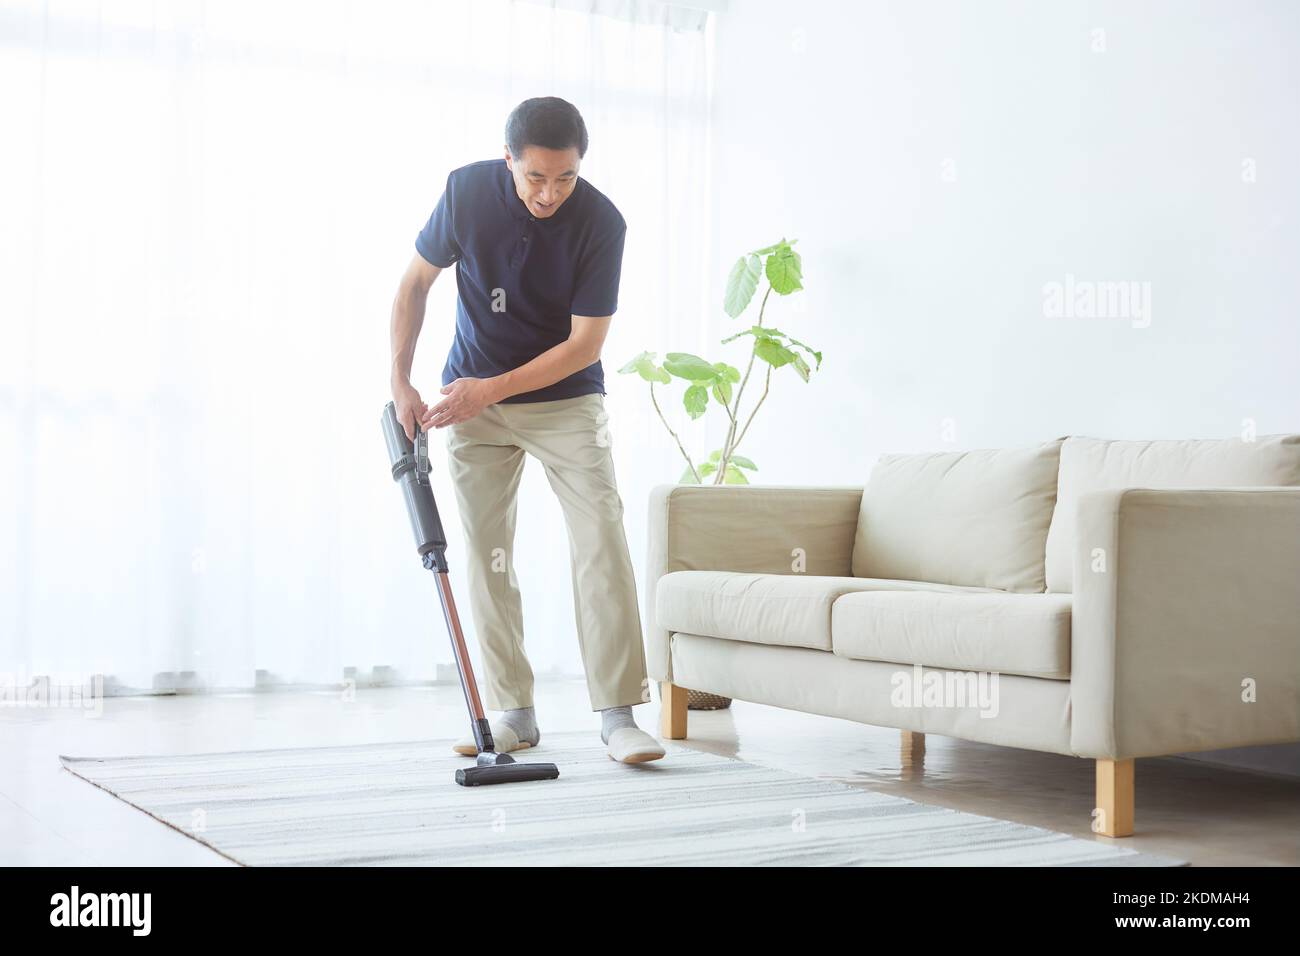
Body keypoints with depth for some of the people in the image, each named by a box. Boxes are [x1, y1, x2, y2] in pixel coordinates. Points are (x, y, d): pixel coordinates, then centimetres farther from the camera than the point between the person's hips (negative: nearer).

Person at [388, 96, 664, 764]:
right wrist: (400, 382, -7)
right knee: (486, 554, 1)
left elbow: (585, 343, -18)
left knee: (601, 542, -13)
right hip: (472, 398, 2)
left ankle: (618, 713, -11)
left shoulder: (601, 222, -20)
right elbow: (416, 282, 0)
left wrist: (491, 389, -23)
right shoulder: (467, 191, -14)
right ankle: (512, 711, 11)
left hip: (566, 397, -2)